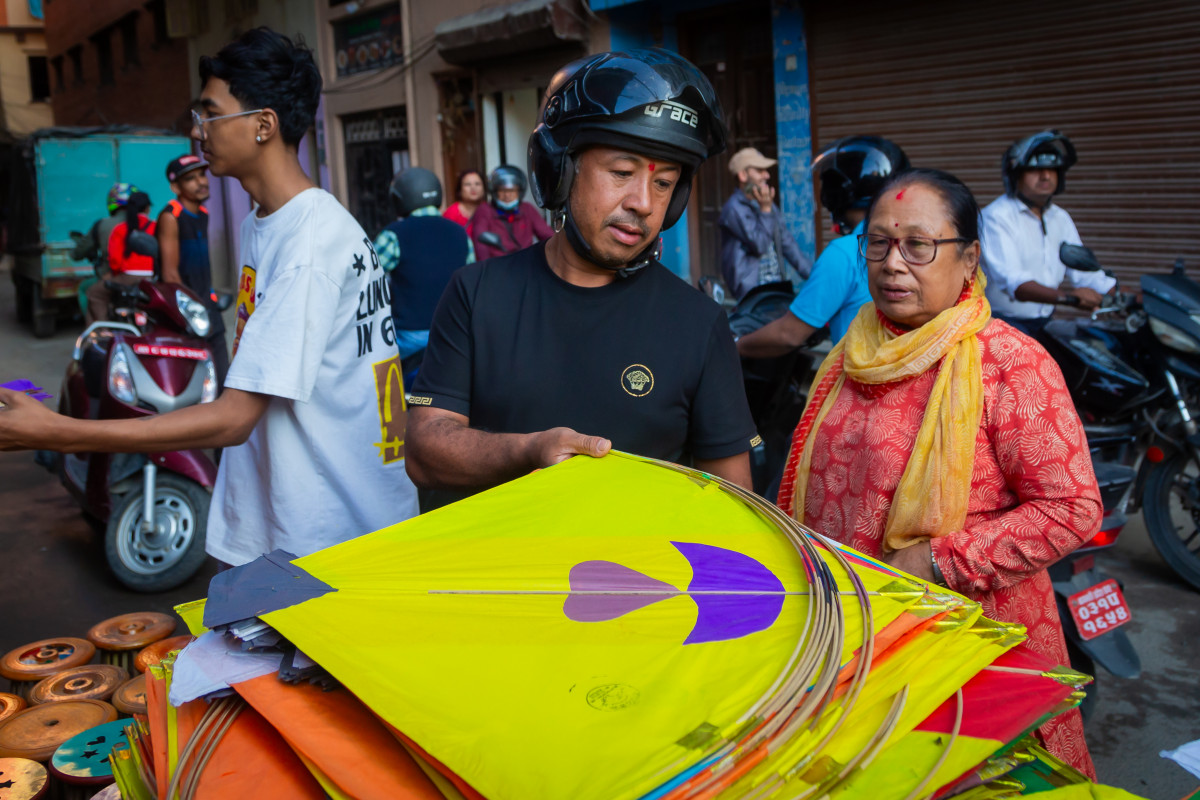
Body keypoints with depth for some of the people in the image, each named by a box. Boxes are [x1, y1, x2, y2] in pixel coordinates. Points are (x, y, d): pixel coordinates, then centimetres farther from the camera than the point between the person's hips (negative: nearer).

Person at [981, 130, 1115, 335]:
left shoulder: (1060, 218, 14)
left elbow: (1084, 272, 11)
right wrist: (1068, 296, -40)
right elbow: (1012, 281, -26)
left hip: (1045, 324, 7)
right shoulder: (996, 216, -12)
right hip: (1003, 323, -7)